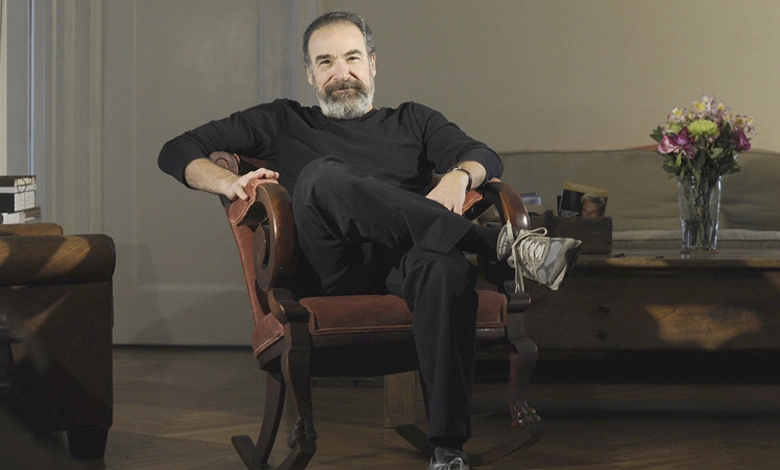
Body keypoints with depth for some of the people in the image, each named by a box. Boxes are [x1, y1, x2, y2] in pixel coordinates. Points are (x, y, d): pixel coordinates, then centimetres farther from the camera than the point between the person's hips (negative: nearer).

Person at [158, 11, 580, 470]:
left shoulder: (413, 121, 30)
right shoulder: (281, 123, 28)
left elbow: (485, 157, 13)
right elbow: (177, 152, 23)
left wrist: (458, 175, -13)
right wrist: (229, 181, 1)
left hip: (407, 265, 1)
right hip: (332, 271, 0)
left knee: (448, 269, -38)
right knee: (322, 176, -33)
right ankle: (501, 241, -38)